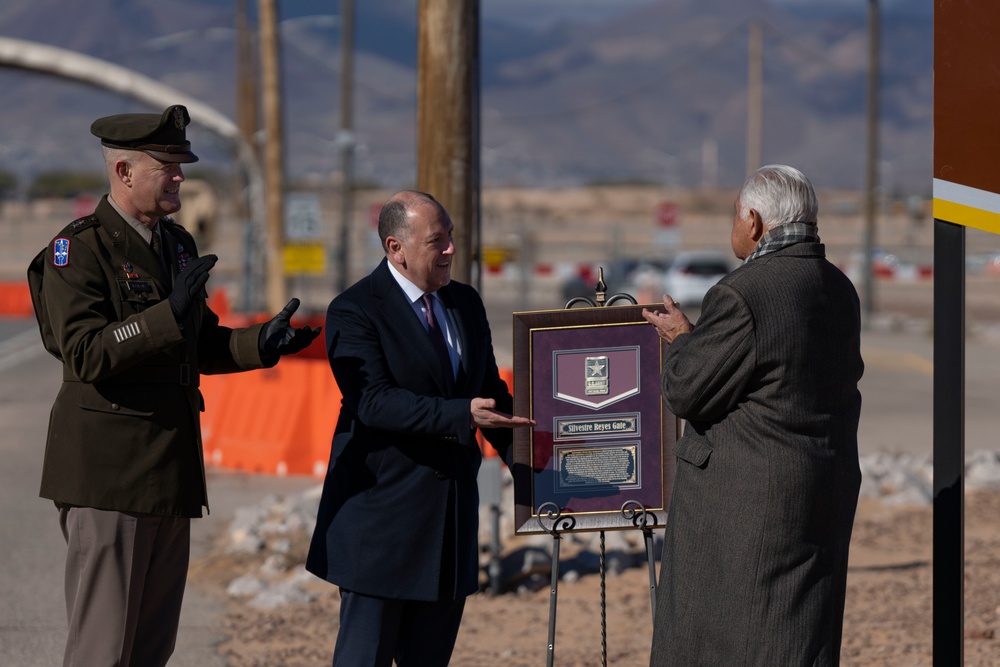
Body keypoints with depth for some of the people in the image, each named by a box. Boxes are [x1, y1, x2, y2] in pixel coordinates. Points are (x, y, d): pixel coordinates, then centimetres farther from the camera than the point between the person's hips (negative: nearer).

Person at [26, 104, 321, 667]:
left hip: (170, 469, 8)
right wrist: (170, 313, -28)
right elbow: (85, 355, -20)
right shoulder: (79, 249, -11)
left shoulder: (178, 245, 15)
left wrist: (261, 343, 3)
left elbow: (199, 346, 22)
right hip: (108, 471, -8)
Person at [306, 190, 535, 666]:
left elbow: (491, 394, 18)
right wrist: (461, 415, -31)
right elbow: (374, 402, -22)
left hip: (451, 516, 6)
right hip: (381, 514, -6)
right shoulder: (355, 311, -10)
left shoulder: (466, 304, 12)